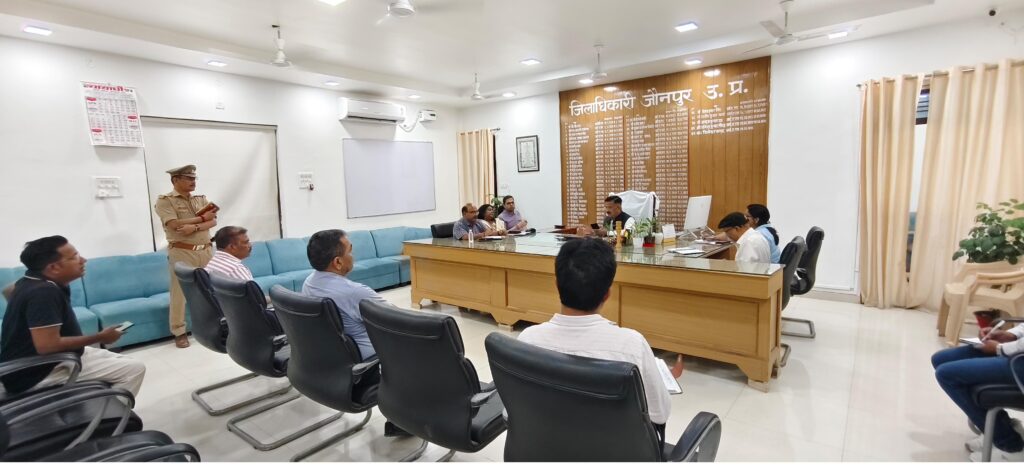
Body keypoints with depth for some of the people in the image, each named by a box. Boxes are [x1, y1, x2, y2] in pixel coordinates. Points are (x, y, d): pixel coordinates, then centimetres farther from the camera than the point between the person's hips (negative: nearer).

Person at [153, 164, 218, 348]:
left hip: (206, 251, 5)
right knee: (180, 293, 0)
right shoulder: (164, 200, -3)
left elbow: (213, 221, 1)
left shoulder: (201, 199, 13)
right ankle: (179, 332, 11)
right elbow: (174, 225, -16)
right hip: (182, 253, -5)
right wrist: (202, 217, -8)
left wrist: (194, 227, -17)